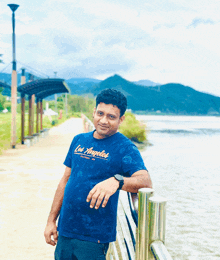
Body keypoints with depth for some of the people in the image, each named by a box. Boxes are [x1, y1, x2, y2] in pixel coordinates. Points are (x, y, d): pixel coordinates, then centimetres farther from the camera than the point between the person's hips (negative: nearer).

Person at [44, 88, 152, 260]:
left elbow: (146, 181, -22)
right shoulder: (79, 140, 8)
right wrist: (51, 220, 10)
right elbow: (65, 181, 12)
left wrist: (116, 181, -41)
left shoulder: (125, 148, -8)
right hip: (65, 230, 5)